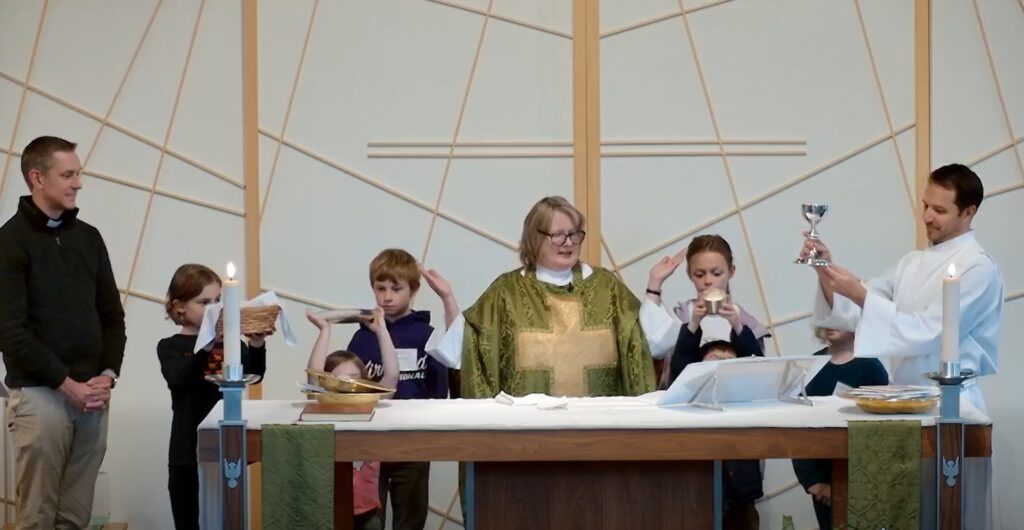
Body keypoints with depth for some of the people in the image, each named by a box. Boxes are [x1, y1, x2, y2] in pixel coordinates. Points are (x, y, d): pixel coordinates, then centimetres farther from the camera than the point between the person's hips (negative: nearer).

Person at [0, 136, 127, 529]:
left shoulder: (89, 237, 12)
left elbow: (112, 315, 15)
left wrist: (107, 375, -2)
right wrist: (67, 384, -14)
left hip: (93, 395, 5)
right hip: (39, 396, -5)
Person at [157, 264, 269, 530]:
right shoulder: (170, 347, -3)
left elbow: (254, 375, -5)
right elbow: (180, 380, -22)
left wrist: (257, 345, -25)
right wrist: (205, 347, -39)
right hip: (189, 453, -3)